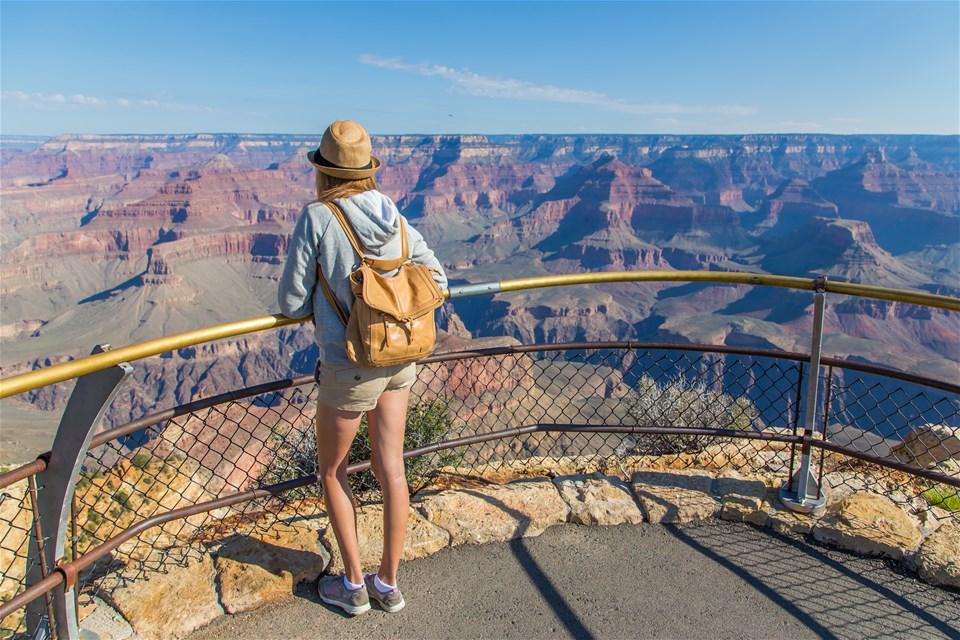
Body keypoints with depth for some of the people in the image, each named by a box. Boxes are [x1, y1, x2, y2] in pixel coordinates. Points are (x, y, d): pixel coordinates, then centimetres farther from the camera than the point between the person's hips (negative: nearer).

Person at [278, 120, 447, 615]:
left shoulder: (317, 218, -15)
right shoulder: (395, 219, 0)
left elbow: (291, 302, -11)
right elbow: (436, 280, 6)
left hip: (349, 368, -5)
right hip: (398, 359, 5)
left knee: (332, 472, 16)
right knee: (390, 469, 13)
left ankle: (353, 585, 26)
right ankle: (388, 584, 28)